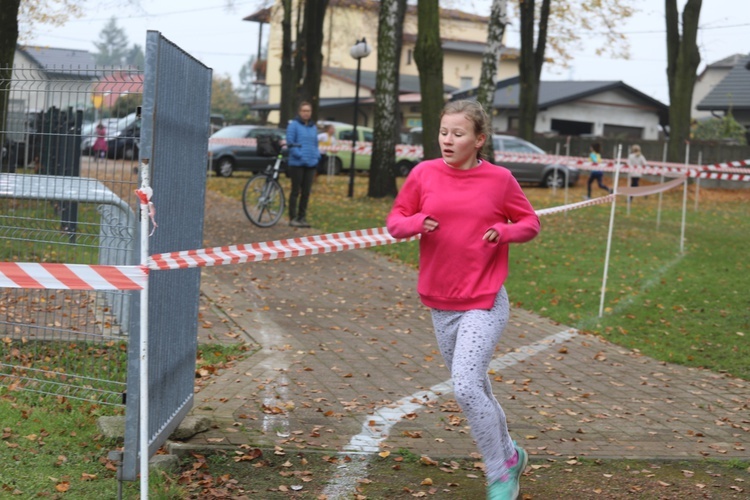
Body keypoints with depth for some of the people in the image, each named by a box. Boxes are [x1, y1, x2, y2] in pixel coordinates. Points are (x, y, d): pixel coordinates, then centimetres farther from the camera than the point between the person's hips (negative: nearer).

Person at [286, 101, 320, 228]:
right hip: (297, 164, -5)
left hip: (311, 164, 5)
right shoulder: (294, 125, -5)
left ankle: (302, 217, 16)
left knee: (306, 192, 8)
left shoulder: (313, 127, 13)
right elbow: (290, 143, -10)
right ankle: (293, 218, 6)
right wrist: (300, 156, -19)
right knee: (295, 191, 1)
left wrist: (317, 156, 3)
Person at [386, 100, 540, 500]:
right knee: (476, 390, 16)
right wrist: (416, 222, -17)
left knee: (466, 388, -18)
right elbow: (394, 221, 4)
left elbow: (530, 222, 6)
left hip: (484, 305, -4)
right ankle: (510, 456, 40)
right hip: (441, 305, 4)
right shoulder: (424, 174, -1)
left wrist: (505, 231, -15)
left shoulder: (499, 179, -6)